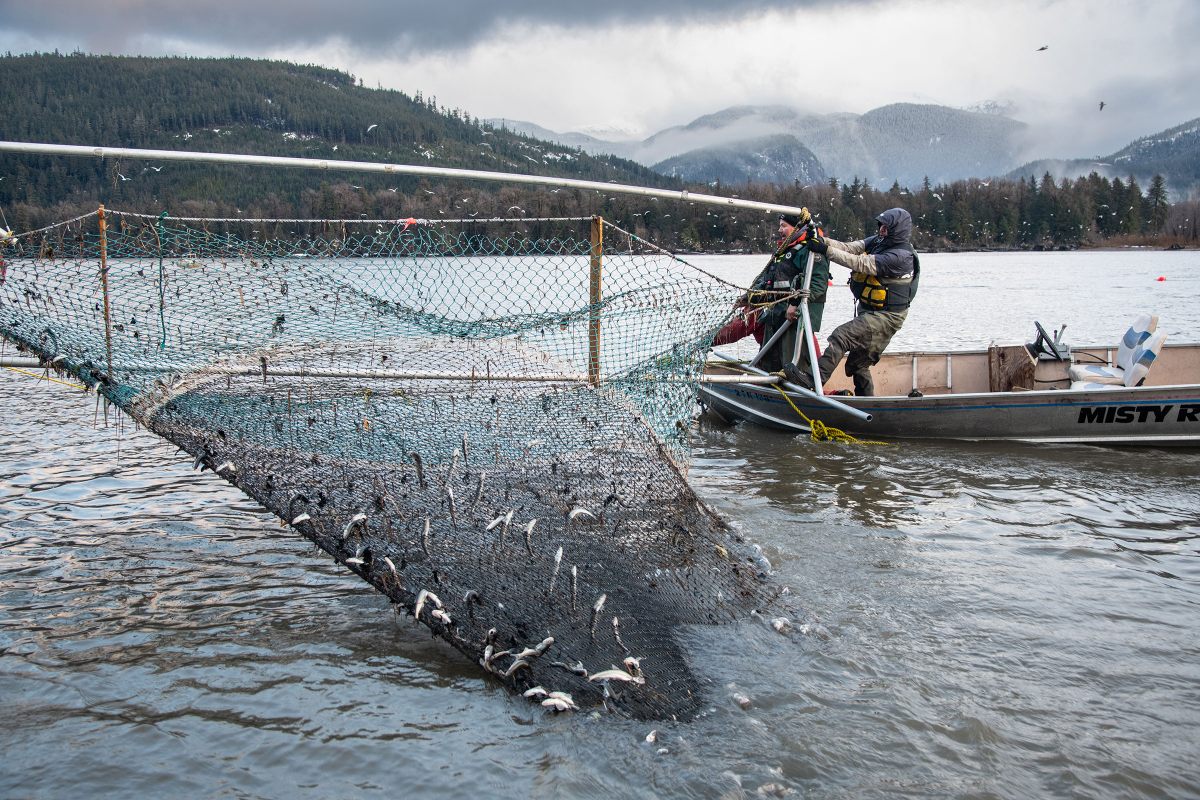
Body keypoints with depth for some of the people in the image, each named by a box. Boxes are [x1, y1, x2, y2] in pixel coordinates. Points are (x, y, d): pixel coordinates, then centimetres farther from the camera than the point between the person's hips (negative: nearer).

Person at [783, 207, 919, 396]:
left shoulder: (901, 256, -22)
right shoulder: (878, 241, 4)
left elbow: (861, 264, -26)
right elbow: (849, 248, -5)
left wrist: (827, 250, -27)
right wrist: (823, 241, -21)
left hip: (886, 316, -9)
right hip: (868, 310, 9)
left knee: (841, 336, -26)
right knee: (859, 364, 15)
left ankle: (813, 380, -33)